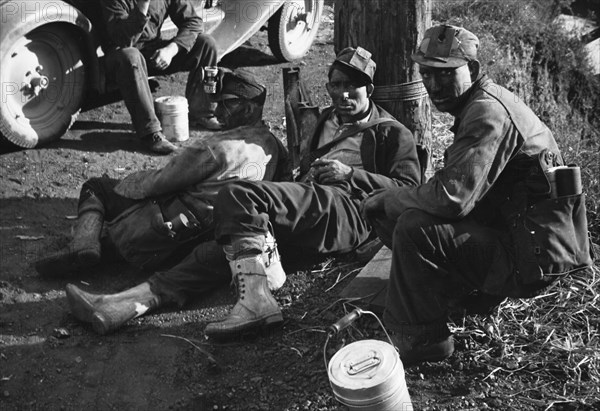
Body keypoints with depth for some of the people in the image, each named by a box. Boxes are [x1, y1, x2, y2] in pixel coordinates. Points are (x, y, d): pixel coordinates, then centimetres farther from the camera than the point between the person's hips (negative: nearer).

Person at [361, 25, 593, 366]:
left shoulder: (487, 110, -19)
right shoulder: (482, 102, 13)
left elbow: (452, 197, -27)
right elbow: (462, 187, 15)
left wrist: (388, 200, -12)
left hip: (534, 256, -10)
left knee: (413, 229, -22)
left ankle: (421, 339, -8)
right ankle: (477, 293, 15)